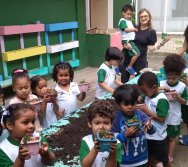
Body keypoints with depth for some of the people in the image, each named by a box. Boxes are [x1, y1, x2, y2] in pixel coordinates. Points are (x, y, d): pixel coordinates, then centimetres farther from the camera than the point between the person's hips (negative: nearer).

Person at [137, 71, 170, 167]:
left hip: (158, 137, -7)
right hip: (147, 135, 8)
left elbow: (161, 118, -27)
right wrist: (140, 103, -6)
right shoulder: (148, 96, 1)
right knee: (149, 157, 25)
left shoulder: (161, 100, -24)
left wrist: (146, 111, -23)